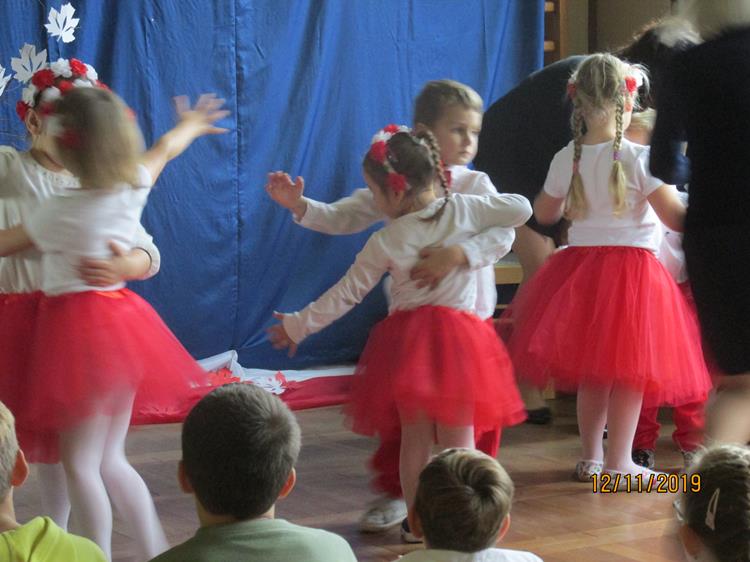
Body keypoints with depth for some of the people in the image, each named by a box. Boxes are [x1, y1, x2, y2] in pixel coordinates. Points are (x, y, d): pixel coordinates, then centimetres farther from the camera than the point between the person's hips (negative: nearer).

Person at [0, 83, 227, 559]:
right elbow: (165, 149, 21)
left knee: (81, 464, -1)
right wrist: (192, 125, 42)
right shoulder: (133, 187, -1)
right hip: (119, 322, 8)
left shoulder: (60, 213, -17)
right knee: (110, 461, 16)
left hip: (78, 331, -7)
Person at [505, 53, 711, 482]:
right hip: (632, 267, -5)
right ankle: (618, 462, 6)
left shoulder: (566, 160, 1)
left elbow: (545, 213, 15)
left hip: (580, 263, 5)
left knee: (591, 370, 16)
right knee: (631, 370, 4)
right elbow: (676, 218, -12)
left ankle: (591, 458, 24)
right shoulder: (638, 158, -12)